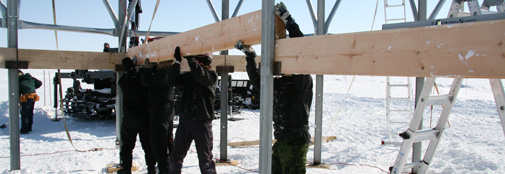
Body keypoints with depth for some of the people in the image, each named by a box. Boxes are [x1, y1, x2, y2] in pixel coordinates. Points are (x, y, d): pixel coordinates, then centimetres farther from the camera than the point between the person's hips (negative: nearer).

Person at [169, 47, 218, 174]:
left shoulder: (212, 75, -4)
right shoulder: (189, 75, 12)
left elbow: (201, 76, -24)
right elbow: (175, 81, -1)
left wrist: (190, 58, -25)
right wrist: (177, 61, -7)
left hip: (202, 122, -5)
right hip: (185, 119, 5)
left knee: (205, 157, 4)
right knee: (177, 154, 15)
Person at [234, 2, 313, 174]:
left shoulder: (303, 81, -10)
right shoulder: (279, 83, 11)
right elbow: (257, 81, 18)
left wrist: (289, 22, -25)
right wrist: (249, 55, 12)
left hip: (296, 141, -8)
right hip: (281, 140, 8)